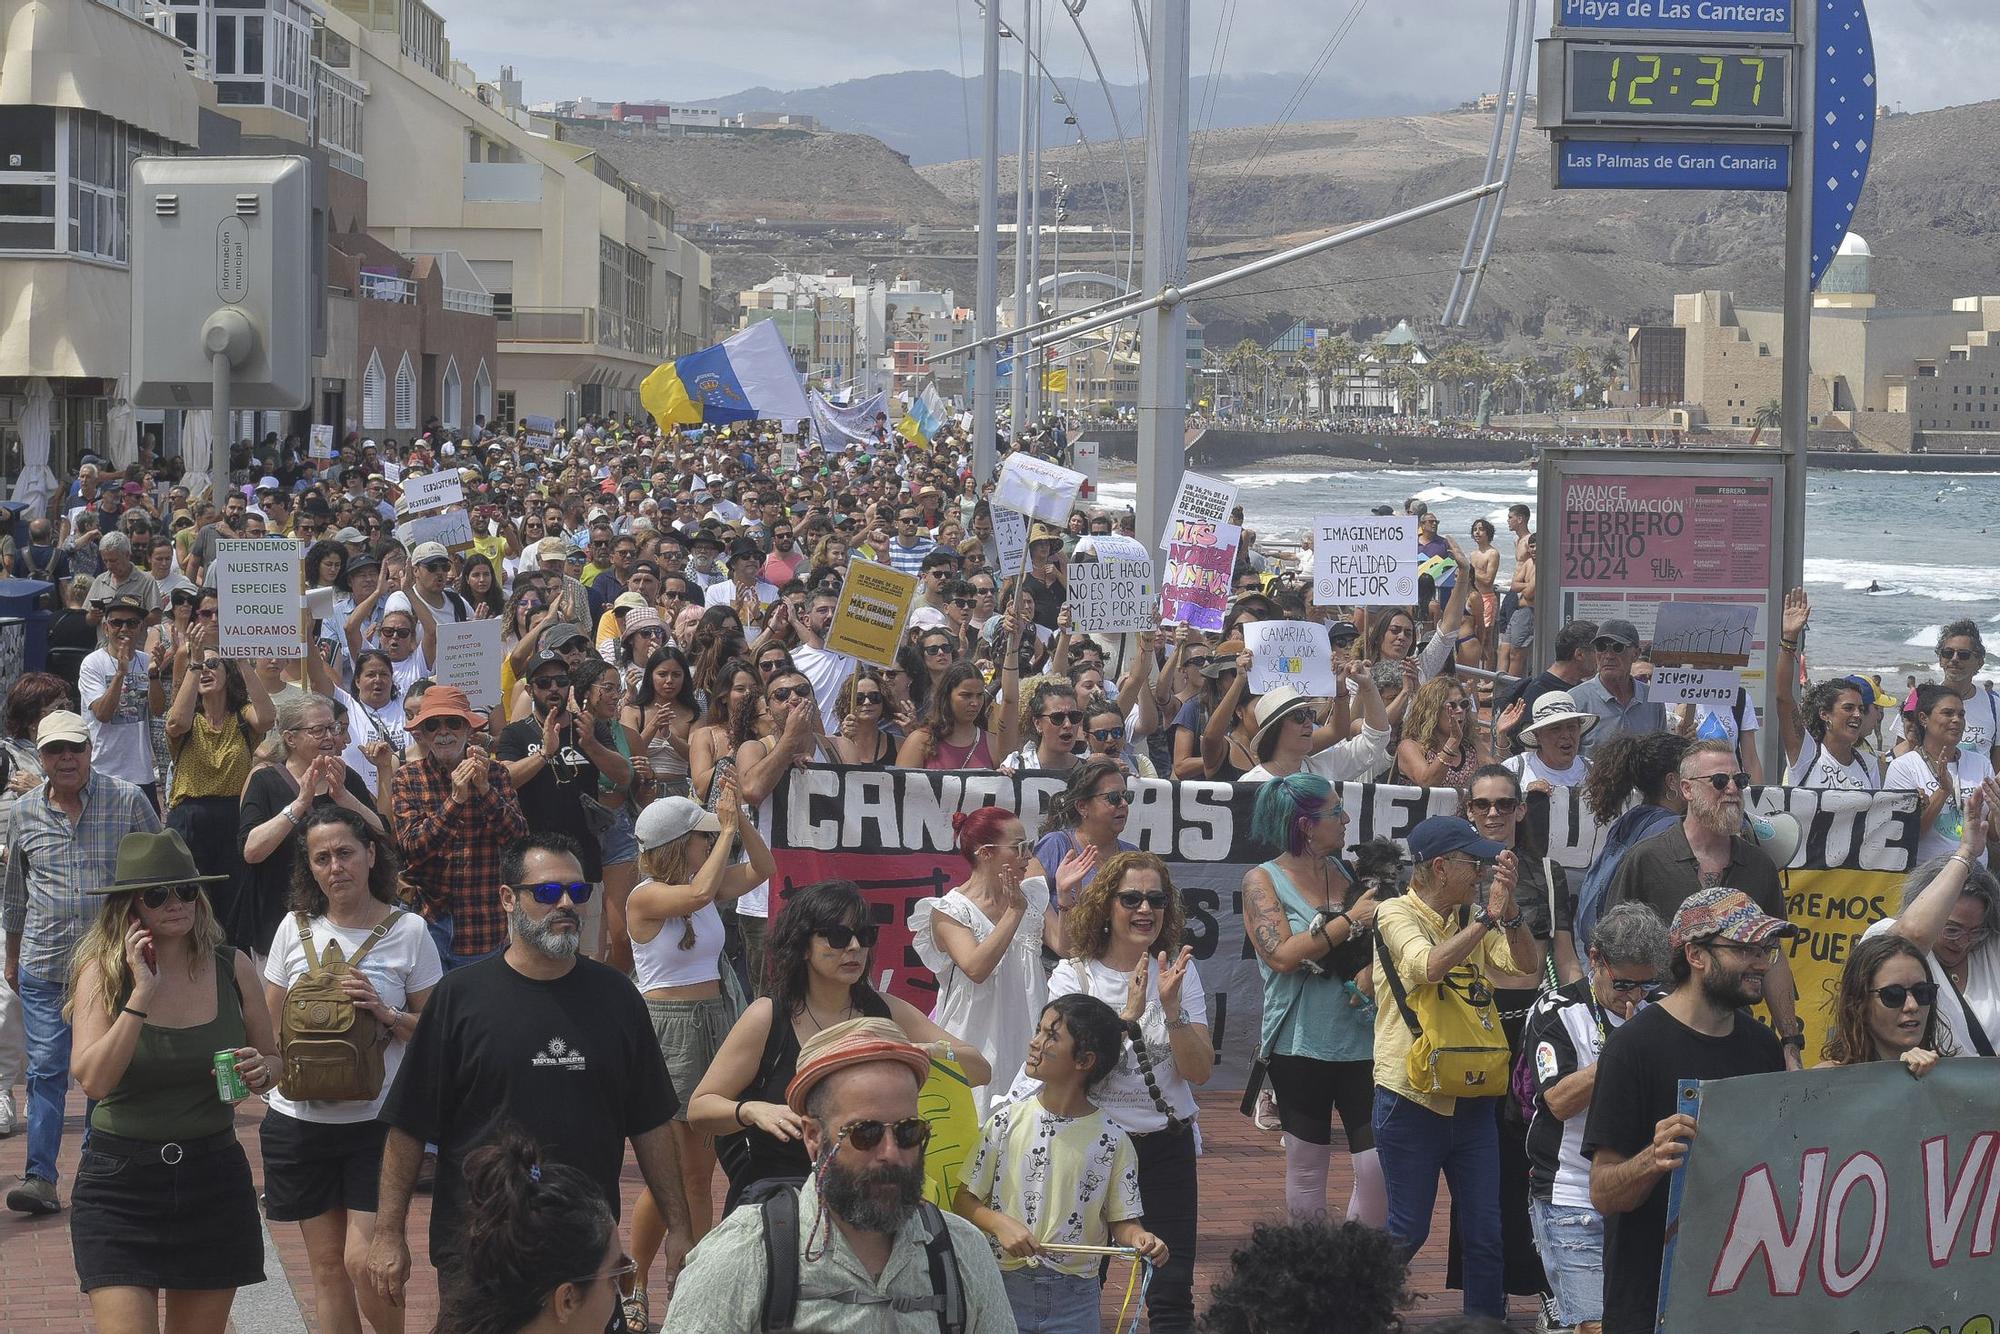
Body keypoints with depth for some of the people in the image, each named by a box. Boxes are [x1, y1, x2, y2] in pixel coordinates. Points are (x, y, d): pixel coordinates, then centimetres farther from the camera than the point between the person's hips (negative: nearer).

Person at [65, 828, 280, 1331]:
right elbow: (93, 1080, -19)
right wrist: (142, 993, -23)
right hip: (120, 1183, -3)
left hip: (213, 1178, 3)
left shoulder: (231, 967, 1)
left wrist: (260, 1071, -9)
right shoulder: (102, 971, -7)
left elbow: (274, 1059, 14)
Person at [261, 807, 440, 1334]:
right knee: (327, 1266, 8)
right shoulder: (295, 928, 4)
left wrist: (387, 1014, -17)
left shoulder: (408, 931, -4)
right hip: (300, 1120, 3)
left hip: (376, 1119, -3)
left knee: (363, 1261, -11)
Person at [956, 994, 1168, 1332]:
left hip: (1074, 1301, -1)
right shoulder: (1007, 1122, -3)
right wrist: (1000, 1224, -18)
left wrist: (1140, 1239, -22)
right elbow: (964, 1197, 0)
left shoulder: (1111, 1140, -5)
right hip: (1003, 1288, 1)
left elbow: (1122, 1220, -1)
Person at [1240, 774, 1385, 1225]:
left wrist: (1371, 968, -7)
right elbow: (1283, 954, -14)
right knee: (1306, 1169, 7)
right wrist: (1349, 921, -14)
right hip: (1301, 1045, -3)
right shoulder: (1263, 880, -1)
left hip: (1361, 1040, 3)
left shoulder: (1346, 872, 10)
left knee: (1380, 1165, -6)